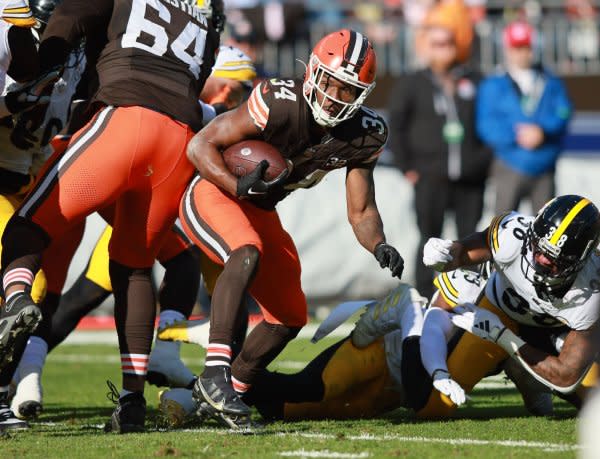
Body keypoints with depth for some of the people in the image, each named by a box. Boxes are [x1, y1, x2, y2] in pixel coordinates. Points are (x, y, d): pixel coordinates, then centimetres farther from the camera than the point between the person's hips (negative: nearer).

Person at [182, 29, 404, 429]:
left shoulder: (362, 134, -11)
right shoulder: (279, 103, -29)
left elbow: (362, 212, -3)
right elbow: (201, 146, -23)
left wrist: (380, 246, -24)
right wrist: (240, 187, -38)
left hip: (259, 211, 7)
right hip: (213, 193, -7)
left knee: (290, 316, 7)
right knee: (247, 254, -36)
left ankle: (230, 392, 22)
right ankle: (215, 373, -37)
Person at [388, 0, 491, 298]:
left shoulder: (476, 83, 7)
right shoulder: (411, 85, 3)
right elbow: (395, 128, 4)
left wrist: (485, 161, 5)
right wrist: (408, 168, -2)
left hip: (471, 180, 2)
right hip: (430, 180, -2)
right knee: (430, 240, 0)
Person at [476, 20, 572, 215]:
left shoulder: (552, 83, 9)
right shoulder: (493, 86, 2)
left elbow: (562, 114, -4)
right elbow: (487, 125, -7)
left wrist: (542, 131, -22)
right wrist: (516, 135, -20)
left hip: (544, 170, 3)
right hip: (510, 169, -3)